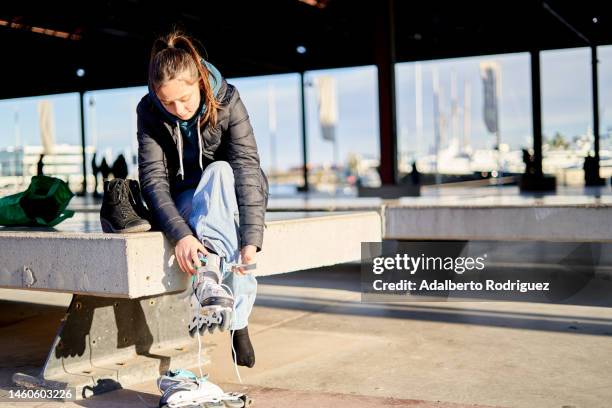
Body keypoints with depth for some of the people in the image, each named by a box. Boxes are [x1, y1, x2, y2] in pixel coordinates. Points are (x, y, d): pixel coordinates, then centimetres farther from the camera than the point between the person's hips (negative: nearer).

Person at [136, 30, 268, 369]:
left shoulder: (227, 100, -19)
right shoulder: (149, 112, -15)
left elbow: (247, 168, -28)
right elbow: (153, 178, -24)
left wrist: (251, 240, -41)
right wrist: (179, 234, -42)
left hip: (231, 197, 0)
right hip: (185, 203, 1)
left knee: (220, 172, -34)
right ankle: (237, 318, -42)